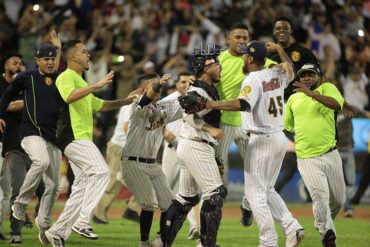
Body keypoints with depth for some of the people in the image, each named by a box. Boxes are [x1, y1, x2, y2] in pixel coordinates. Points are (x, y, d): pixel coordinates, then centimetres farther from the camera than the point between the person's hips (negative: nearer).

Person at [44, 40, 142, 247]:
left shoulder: (81, 82, 27)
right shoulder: (67, 77, -5)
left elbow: (99, 105, 36)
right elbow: (69, 96, -27)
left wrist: (125, 101, 26)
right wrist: (98, 85, -32)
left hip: (82, 140, 10)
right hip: (74, 137, -10)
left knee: (82, 187, 6)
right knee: (101, 171, -23)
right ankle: (82, 221, -26)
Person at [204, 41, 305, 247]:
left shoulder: (253, 79, -16)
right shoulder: (276, 75, 7)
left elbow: (243, 104, -33)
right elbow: (291, 72, 32)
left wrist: (213, 105, -31)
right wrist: (279, 50, 41)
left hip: (262, 140, -8)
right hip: (280, 137, 8)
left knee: (256, 192, -2)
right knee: (267, 190, 19)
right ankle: (292, 227, 5)